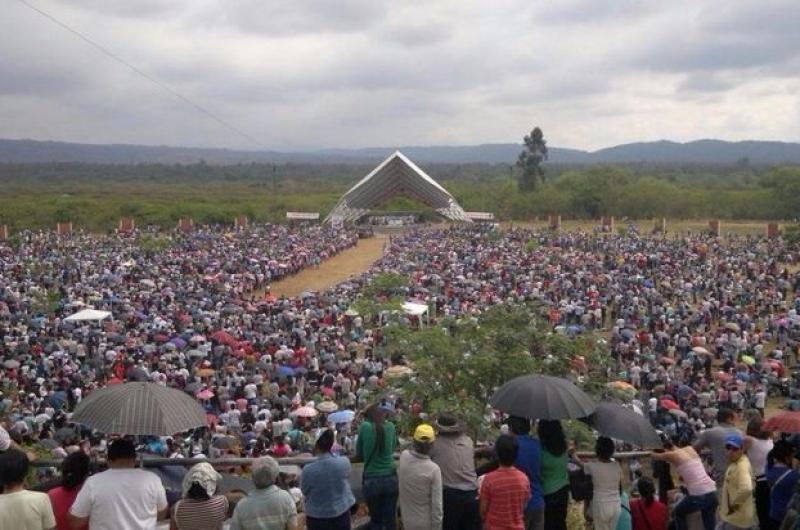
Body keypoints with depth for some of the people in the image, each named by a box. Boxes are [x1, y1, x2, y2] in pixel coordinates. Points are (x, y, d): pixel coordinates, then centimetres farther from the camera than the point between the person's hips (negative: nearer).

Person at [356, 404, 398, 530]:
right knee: (390, 519, 12)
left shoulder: (365, 427, -7)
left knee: (375, 520, 13)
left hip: (371, 480, -1)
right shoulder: (390, 426, -2)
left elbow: (359, 455, 3)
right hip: (390, 478, 1)